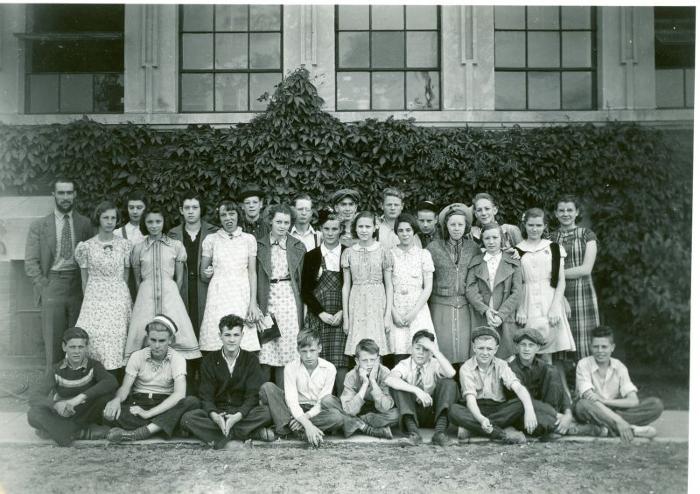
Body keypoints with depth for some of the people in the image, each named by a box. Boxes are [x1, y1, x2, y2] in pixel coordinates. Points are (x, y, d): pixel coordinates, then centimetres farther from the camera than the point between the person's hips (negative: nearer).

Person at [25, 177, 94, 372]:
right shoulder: (39, 226, 4)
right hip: (52, 286, -1)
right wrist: (44, 287, -6)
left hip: (79, 287, 1)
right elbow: (30, 262, 3)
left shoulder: (86, 223, 6)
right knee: (54, 340, 3)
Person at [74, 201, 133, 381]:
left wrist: (120, 294, 8)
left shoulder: (125, 244, 4)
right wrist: (89, 300, 9)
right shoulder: (86, 246, 4)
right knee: (94, 339, -8)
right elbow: (85, 279, 10)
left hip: (119, 299, 0)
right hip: (94, 299, 0)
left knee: (117, 344, -3)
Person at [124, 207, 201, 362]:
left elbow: (179, 278, 9)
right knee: (143, 335, -6)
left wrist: (171, 295, 8)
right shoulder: (138, 248, 9)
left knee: (174, 333, -10)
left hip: (170, 293, -1)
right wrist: (147, 295, 11)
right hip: (146, 295, 1)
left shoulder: (176, 245, 5)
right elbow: (137, 279, 14)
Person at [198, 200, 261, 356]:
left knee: (244, 343, -7)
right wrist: (207, 273, -6)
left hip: (242, 294, 0)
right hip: (219, 294, 0)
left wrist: (253, 303, -3)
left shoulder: (249, 239, 8)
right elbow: (202, 273, 16)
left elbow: (252, 273, 5)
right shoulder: (211, 239, 8)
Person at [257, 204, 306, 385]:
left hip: (289, 300, 1)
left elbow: (302, 279, 9)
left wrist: (302, 307, 5)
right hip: (266, 300, -1)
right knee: (265, 351, 0)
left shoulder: (298, 246, 7)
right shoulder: (259, 245, 4)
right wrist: (255, 304, -4)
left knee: (286, 350, -1)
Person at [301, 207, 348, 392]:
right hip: (317, 316, 1)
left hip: (341, 316, -1)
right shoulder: (311, 256, 8)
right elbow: (305, 290, 6)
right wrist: (321, 313, -5)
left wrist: (342, 312, -8)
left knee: (340, 363, -6)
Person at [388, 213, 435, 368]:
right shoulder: (390, 254, 6)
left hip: (418, 310, 0)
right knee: (399, 359, -6)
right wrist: (393, 312, -6)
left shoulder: (424, 254, 6)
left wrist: (414, 312, -7)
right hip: (396, 310, 0)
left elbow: (428, 288, 3)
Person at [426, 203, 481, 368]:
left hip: (465, 305, 1)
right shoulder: (434, 247, 0)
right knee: (443, 347, 0)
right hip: (441, 304, -1)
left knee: (465, 347, 0)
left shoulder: (473, 247, 5)